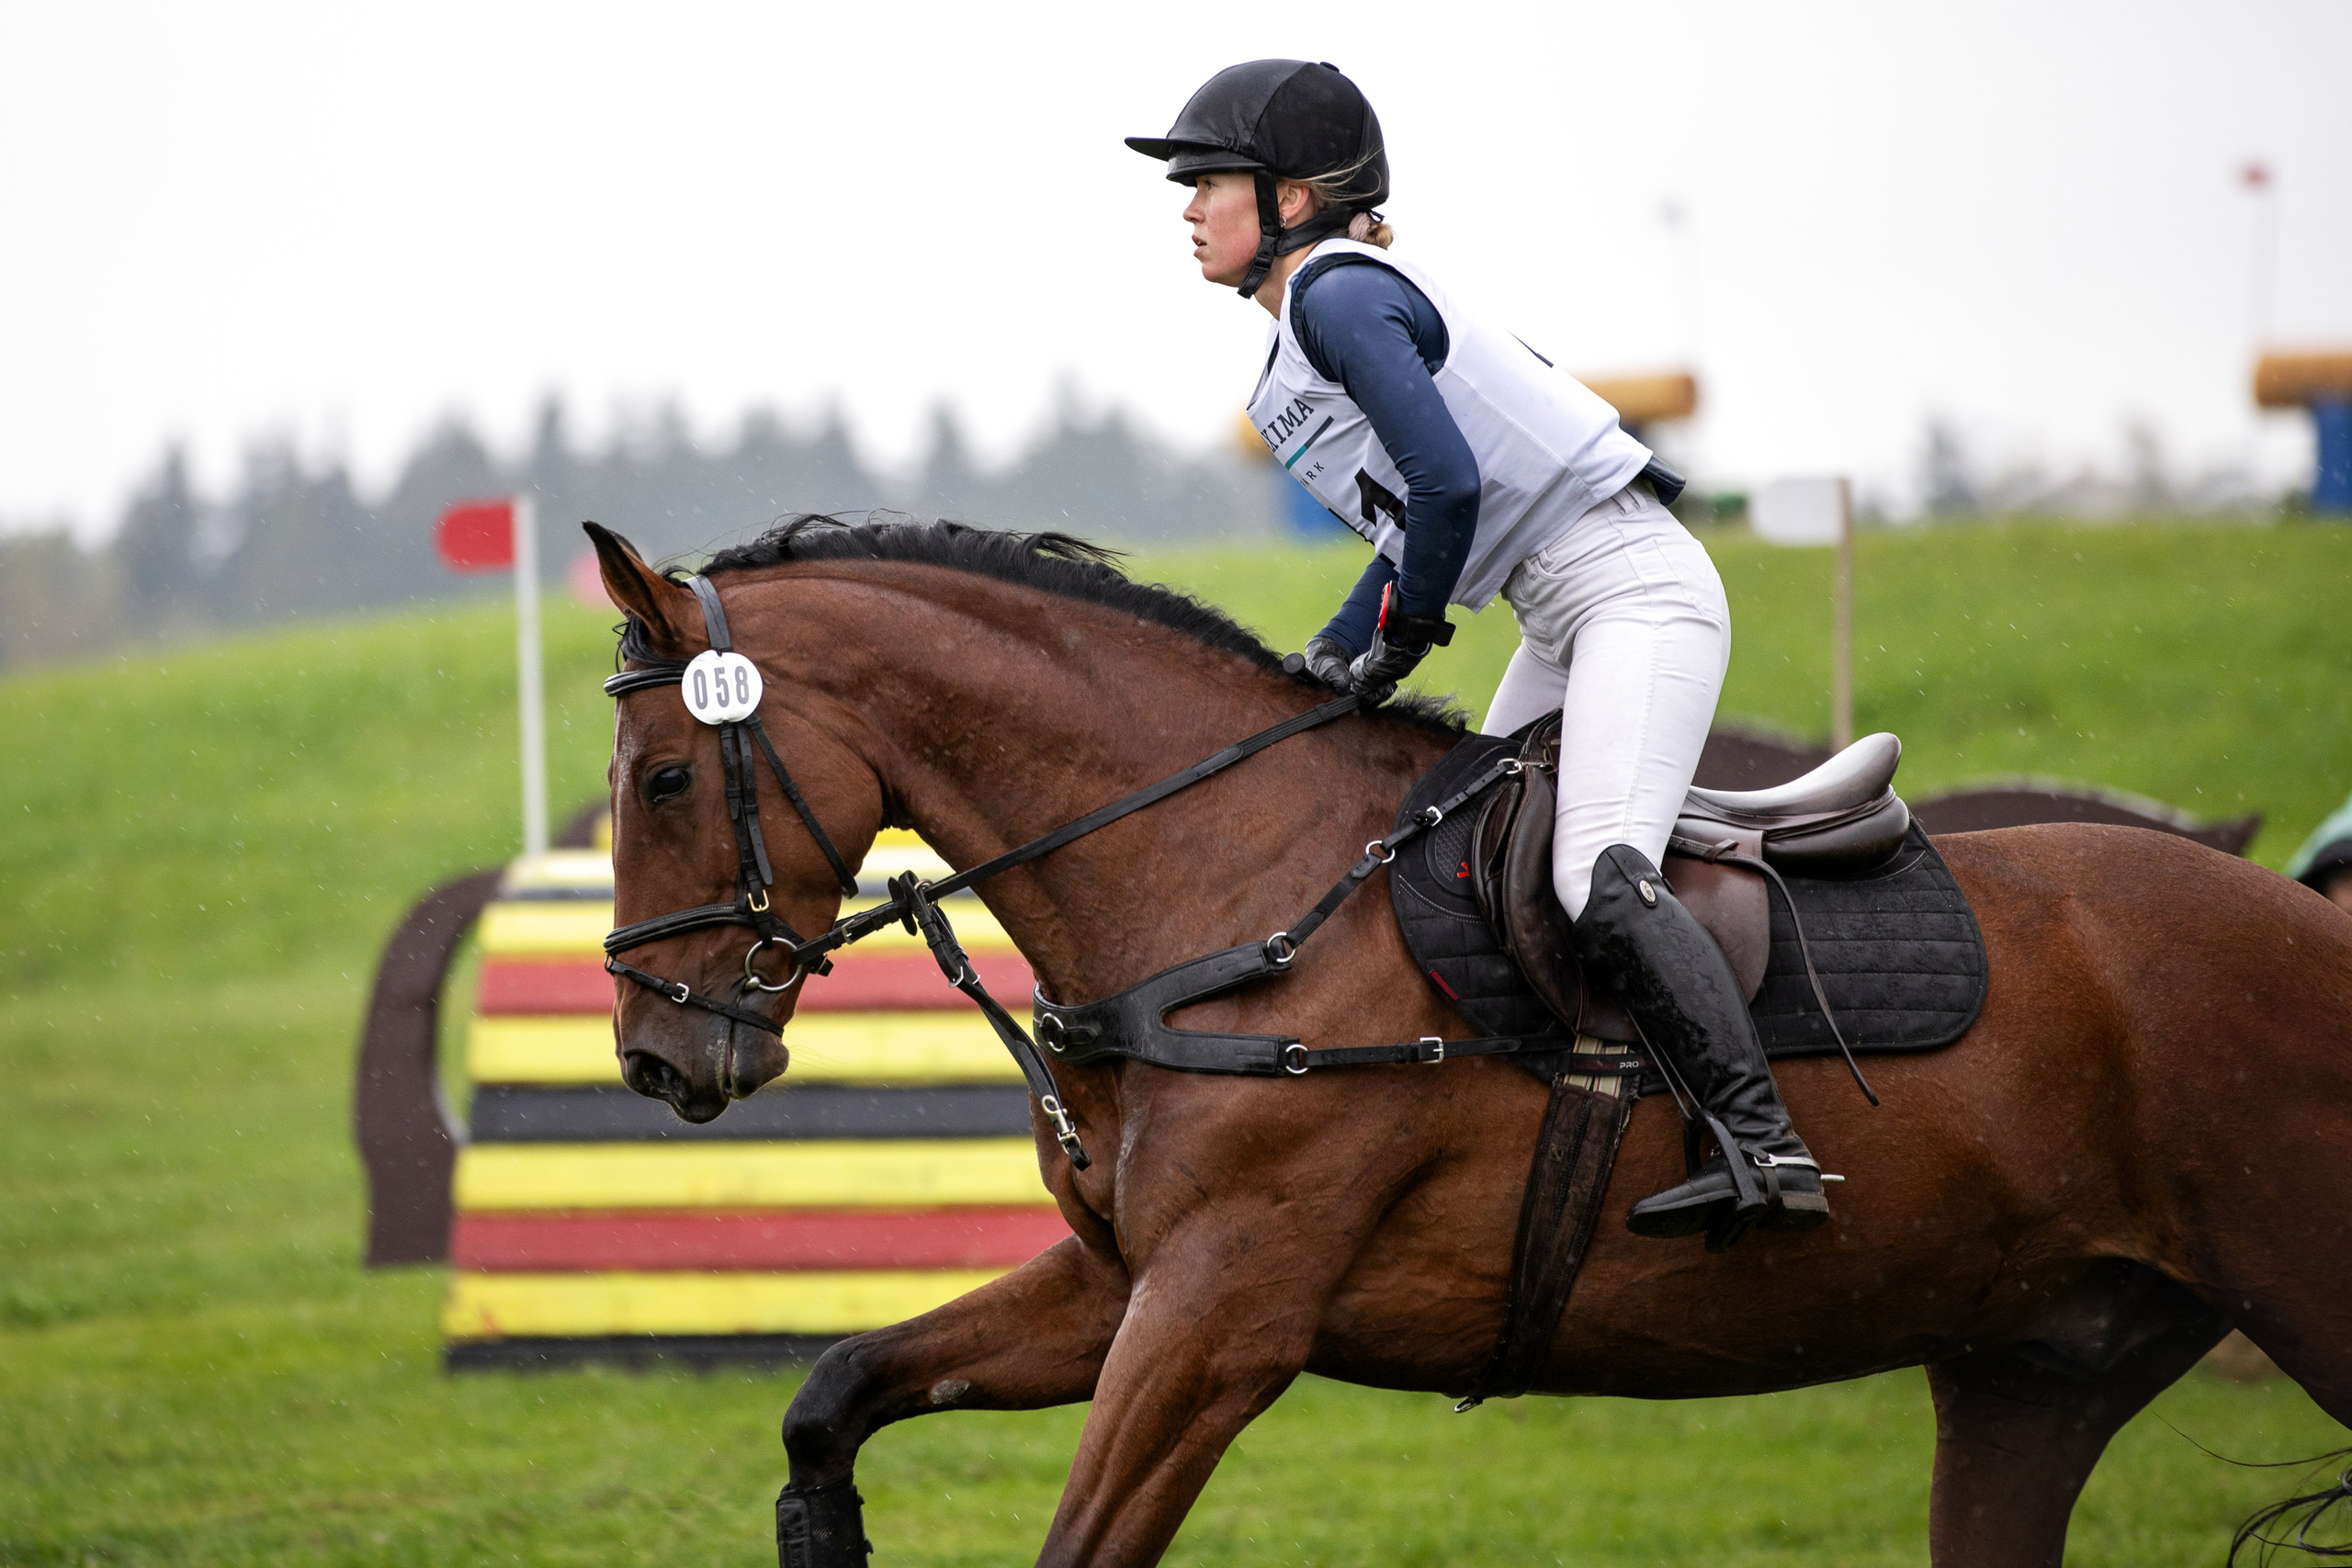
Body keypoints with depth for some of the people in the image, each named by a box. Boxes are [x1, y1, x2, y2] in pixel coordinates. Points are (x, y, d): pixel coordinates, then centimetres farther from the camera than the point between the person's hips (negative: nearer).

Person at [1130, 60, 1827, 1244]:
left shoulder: (1340, 295, -12)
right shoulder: (1303, 337, 18)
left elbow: (1449, 482, -22)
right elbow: (1411, 523, 23)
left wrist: (1399, 641, -9)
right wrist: (1330, 665, 12)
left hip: (1633, 587, -11)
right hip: (1561, 622, 11)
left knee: (1599, 877, -25)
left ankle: (1766, 1147, -33)